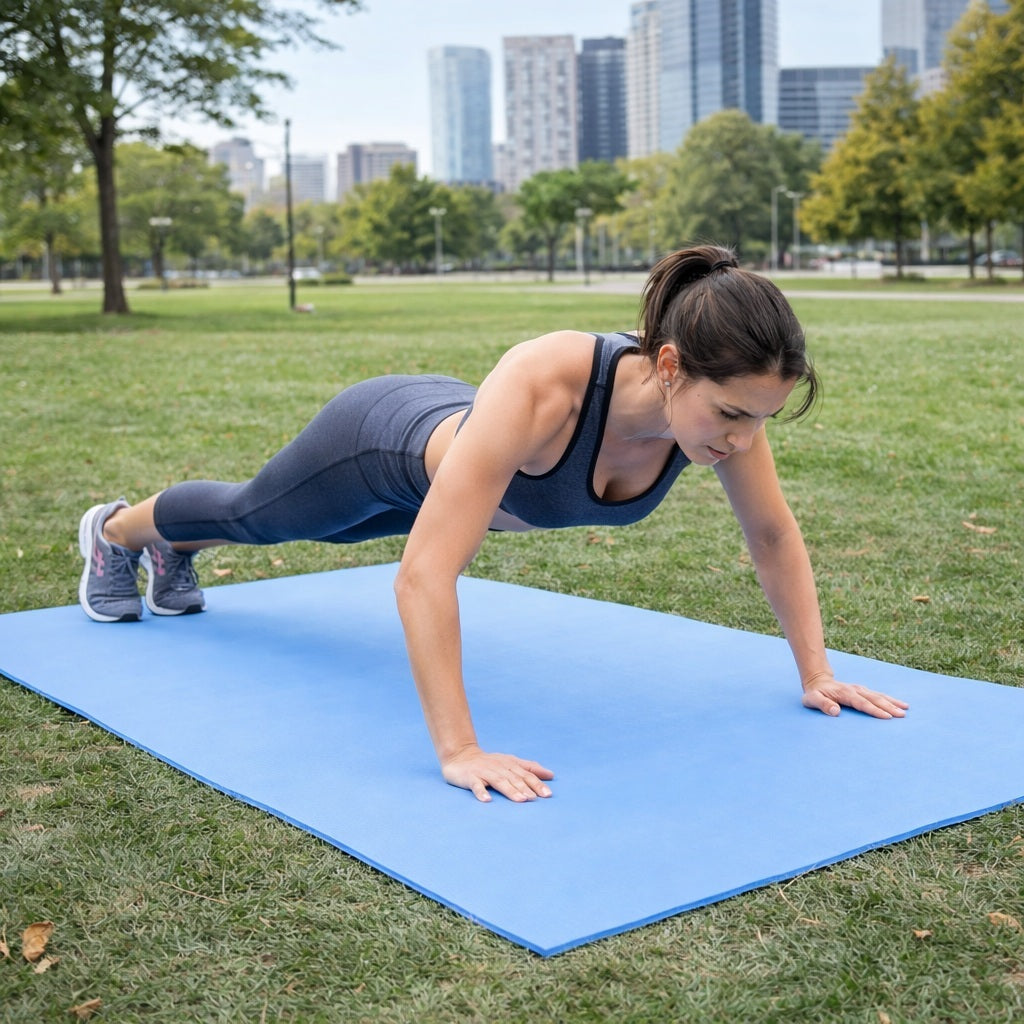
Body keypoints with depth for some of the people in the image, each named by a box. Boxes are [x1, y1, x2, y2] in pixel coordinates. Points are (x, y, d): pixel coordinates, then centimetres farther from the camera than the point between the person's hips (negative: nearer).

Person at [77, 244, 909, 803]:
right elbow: (424, 574, -52)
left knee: (319, 528, 36)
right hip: (386, 442, -6)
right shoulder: (542, 388, -51)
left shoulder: (724, 399, -33)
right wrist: (458, 750, -53)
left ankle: (175, 553, 69)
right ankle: (116, 529, 61)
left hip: (452, 439, 6)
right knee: (253, 513, 26)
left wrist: (815, 670, -15)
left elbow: (775, 537, -15)